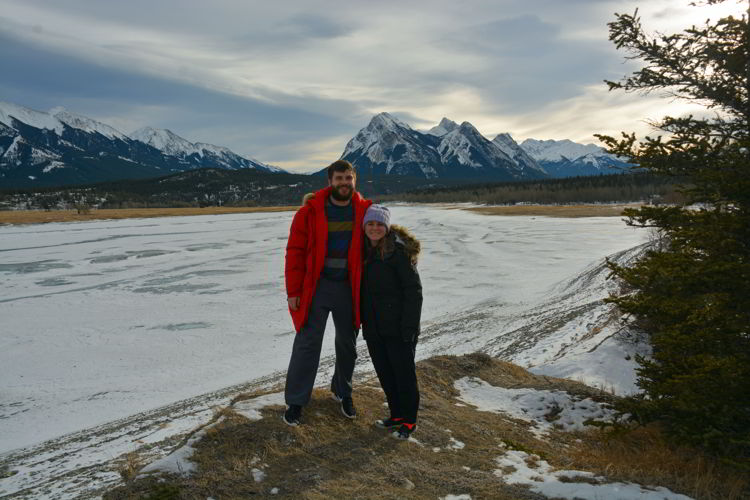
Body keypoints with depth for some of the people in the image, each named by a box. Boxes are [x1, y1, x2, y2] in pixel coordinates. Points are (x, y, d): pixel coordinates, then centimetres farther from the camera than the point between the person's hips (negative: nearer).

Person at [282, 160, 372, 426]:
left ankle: (342, 391, 38)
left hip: (349, 289, 3)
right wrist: (293, 291, -9)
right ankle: (296, 400, 17)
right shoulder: (310, 211, -8)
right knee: (307, 344, 1)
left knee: (348, 344, 16)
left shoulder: (364, 210, -1)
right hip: (316, 287, -3)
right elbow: (295, 251, -6)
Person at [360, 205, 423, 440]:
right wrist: (362, 320, 11)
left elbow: (413, 290, -15)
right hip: (373, 328, 7)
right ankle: (396, 414, 31)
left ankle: (409, 420, 20)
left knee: (404, 372, 4)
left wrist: (409, 327, -19)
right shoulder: (364, 250, 9)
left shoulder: (398, 250, -13)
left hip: (398, 328, -7)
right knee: (384, 373, 15)